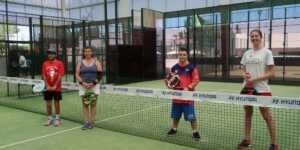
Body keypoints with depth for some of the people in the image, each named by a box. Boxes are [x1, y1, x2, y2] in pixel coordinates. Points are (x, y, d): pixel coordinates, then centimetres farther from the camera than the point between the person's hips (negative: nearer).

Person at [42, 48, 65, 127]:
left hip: (57, 88, -2)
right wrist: (47, 86, -8)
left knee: (57, 103, 6)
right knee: (48, 103, 7)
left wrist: (55, 86, -14)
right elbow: (44, 76, 2)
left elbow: (60, 75, -9)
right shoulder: (45, 63, 4)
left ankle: (57, 119, 17)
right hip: (47, 88, 3)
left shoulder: (59, 63, -4)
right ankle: (49, 118, 19)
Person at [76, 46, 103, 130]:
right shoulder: (80, 63, 9)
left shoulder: (96, 62, 5)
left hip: (94, 86, -1)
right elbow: (77, 75, 4)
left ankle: (92, 122, 8)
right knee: (85, 104, 2)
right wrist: (83, 83, -12)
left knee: (93, 104, 0)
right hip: (83, 87, 1)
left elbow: (100, 75, -1)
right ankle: (86, 122, 7)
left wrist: (93, 83, -13)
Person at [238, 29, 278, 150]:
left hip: (261, 89, -5)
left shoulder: (267, 52, -4)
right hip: (247, 88, 5)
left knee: (267, 116, 0)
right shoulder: (246, 53, 11)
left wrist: (254, 79, -18)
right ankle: (247, 140, 24)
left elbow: (271, 73, -8)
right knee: (247, 114, 12)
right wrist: (245, 75, -7)